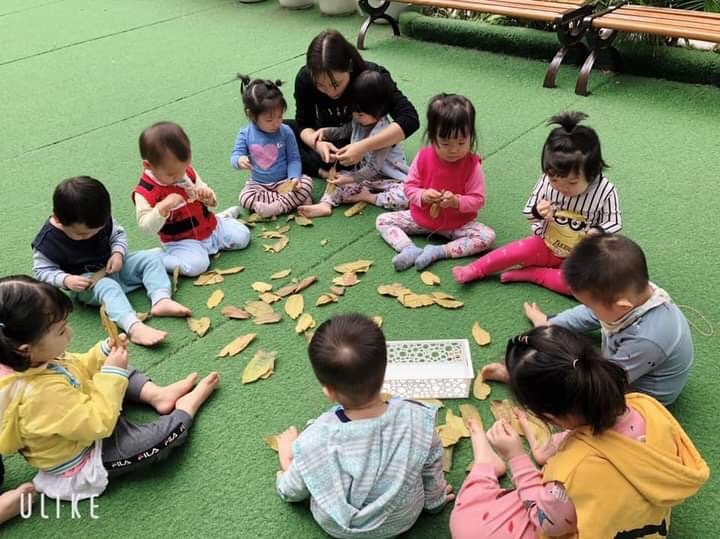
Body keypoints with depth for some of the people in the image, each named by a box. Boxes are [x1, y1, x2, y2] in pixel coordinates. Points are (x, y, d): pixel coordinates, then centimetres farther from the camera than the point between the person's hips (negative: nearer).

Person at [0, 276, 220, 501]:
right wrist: (112, 373, -29)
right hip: (85, 462, -10)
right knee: (170, 432, -13)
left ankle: (156, 394, 13)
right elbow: (98, 425, -36)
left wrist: (105, 352, -11)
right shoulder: (42, 392, -44)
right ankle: (187, 407, 17)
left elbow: (77, 369, 5)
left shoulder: (23, 362, -14)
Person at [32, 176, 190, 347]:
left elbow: (118, 234, 6)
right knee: (107, 287, -38)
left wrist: (118, 253, -14)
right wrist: (66, 280, -28)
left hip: (112, 267, 6)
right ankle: (134, 327, -58)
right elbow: (42, 271, -11)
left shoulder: (101, 221, -10)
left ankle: (161, 300, -30)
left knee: (151, 258, -10)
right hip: (86, 283, -5)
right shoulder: (47, 240, -20)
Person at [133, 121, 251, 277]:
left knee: (242, 236, -1)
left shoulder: (187, 172, -2)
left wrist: (208, 196, -16)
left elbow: (211, 202, 10)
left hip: (211, 228, 6)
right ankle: (156, 260, -9)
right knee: (195, 265, -33)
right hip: (181, 240, -6)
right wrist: (163, 207, -39)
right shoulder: (144, 192, -19)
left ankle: (222, 218, 25)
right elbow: (146, 227, -23)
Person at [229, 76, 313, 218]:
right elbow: (235, 155, -7)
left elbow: (294, 159, -6)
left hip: (285, 181, 0)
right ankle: (293, 200, -28)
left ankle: (274, 208, -28)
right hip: (258, 184, 1)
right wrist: (239, 160, -33)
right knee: (245, 197, -28)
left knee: (306, 183, -25)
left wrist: (294, 177, -24)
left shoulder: (286, 132, -9)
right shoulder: (245, 134, -7)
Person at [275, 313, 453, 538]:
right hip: (404, 520, 2)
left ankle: (292, 465, 45)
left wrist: (288, 462, 11)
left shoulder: (314, 442, -35)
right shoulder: (419, 419, -31)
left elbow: (292, 493, -12)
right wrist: (436, 500, 14)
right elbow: (432, 470, -9)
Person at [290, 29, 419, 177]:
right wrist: (317, 143, -39)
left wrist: (364, 147, -52)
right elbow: (304, 124, -14)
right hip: (327, 137, 4)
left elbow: (410, 119, -40)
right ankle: (323, 171, -18)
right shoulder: (305, 78, -25)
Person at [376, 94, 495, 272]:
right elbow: (409, 186, -5)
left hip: (458, 223, -2)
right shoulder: (423, 157, -11)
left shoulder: (472, 165, -16)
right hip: (421, 217, 2)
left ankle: (438, 252, -28)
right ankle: (410, 249, -26)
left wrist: (456, 201, -33)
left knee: (488, 236, -26)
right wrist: (422, 196, -26)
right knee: (383, 220, -7)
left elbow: (478, 199, -14)